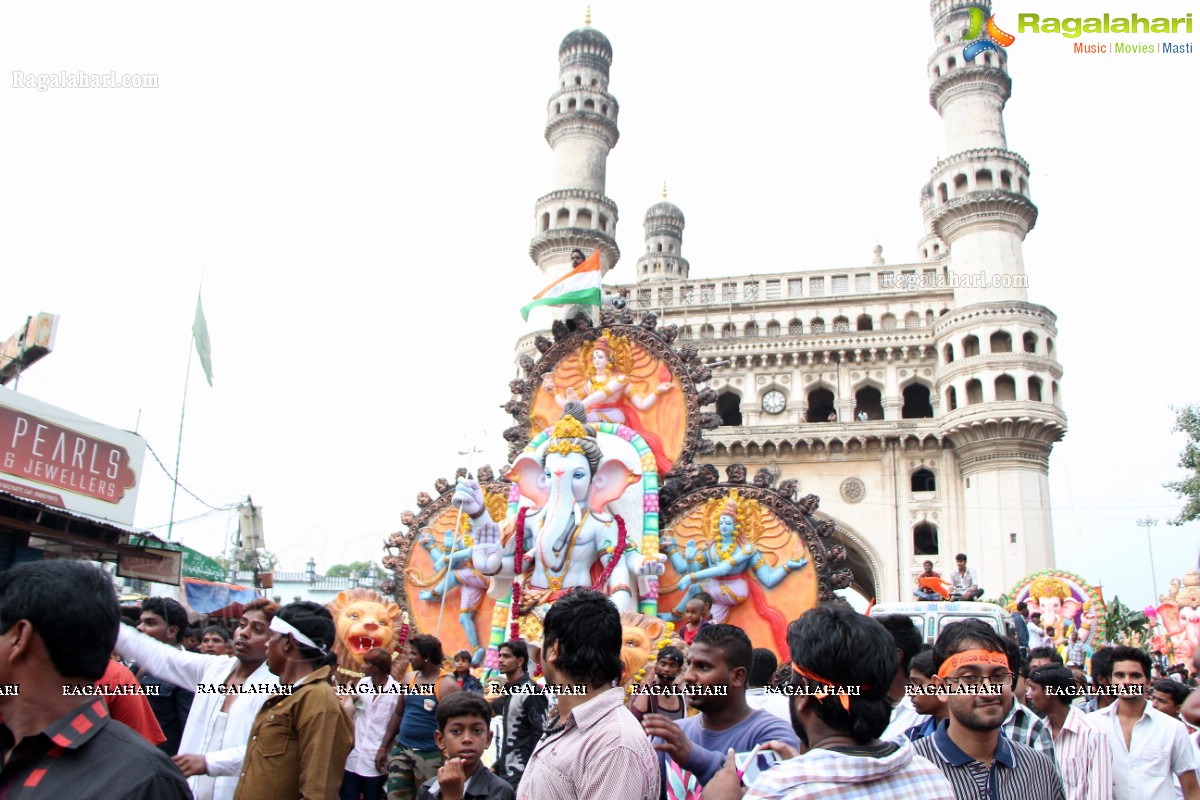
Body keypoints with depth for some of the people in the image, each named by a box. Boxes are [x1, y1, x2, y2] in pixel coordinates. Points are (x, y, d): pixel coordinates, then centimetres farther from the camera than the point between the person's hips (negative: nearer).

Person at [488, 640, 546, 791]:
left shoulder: (530, 693, -12)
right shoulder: (509, 691, 13)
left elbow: (542, 735, -16)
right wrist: (497, 765, 14)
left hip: (522, 776, -8)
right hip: (506, 773, 8)